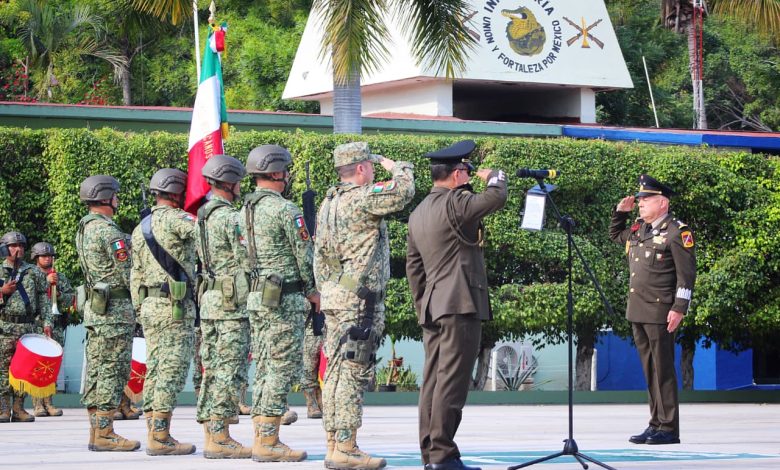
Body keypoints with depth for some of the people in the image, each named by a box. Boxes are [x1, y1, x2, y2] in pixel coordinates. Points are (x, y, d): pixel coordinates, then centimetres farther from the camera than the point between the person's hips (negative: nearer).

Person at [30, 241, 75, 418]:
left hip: (56, 326, 4)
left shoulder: (61, 278, 18)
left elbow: (71, 297, 9)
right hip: (36, 325, -4)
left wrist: (59, 294, -9)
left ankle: (48, 402, 6)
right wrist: (46, 281, -14)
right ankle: (37, 404, -8)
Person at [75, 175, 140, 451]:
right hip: (116, 308, -9)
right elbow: (128, 274, -15)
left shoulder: (84, 229, 15)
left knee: (97, 371, 9)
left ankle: (96, 430, 12)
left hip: (94, 307, 9)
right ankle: (104, 434, -9)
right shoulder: (108, 230, -15)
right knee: (112, 371, -8)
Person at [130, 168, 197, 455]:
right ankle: (160, 437, -12)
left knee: (155, 370, 9)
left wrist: (140, 312, 20)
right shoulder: (173, 219, -10)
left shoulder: (141, 229, 16)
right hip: (176, 306, -8)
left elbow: (136, 276, 17)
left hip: (149, 305, 8)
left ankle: (153, 432, 9)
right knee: (172, 371, -8)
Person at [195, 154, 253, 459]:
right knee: (228, 372, -8)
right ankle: (220, 439, -10)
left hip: (209, 301, 9)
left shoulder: (203, 215, 15)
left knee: (212, 371, 9)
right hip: (233, 301, -9)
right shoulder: (230, 217, -13)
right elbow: (249, 259, -16)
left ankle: (211, 435, 10)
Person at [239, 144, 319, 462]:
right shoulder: (285, 210, -13)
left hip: (257, 297, 9)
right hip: (285, 300, -9)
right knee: (283, 368, -7)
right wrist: (313, 291, 4)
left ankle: (262, 438, 12)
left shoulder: (246, 210, 12)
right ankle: (268, 442, -9)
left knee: (265, 369, 11)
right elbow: (305, 255, -10)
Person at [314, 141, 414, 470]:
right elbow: (404, 192, -20)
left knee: (336, 372, 9)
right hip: (360, 300, -9)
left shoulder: (328, 203, 16)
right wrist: (395, 166, 0)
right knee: (353, 373, -9)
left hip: (334, 299, 9)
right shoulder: (362, 198, -12)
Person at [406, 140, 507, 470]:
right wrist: (494, 177, 6)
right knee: (452, 382, -9)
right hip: (461, 304, -9)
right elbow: (496, 198, -16)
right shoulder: (454, 203, -10)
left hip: (432, 307, 9)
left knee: (433, 381, 8)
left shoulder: (418, 213, 18)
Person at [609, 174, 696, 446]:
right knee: (649, 370, 10)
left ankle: (669, 429, -2)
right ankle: (656, 424, 16)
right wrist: (620, 212, 18)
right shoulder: (638, 231, 15)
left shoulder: (677, 232, -8)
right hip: (637, 311, 8)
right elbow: (615, 235, 36)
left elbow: (687, 273, -12)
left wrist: (679, 308, -18)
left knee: (663, 369, -5)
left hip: (660, 312, -8)